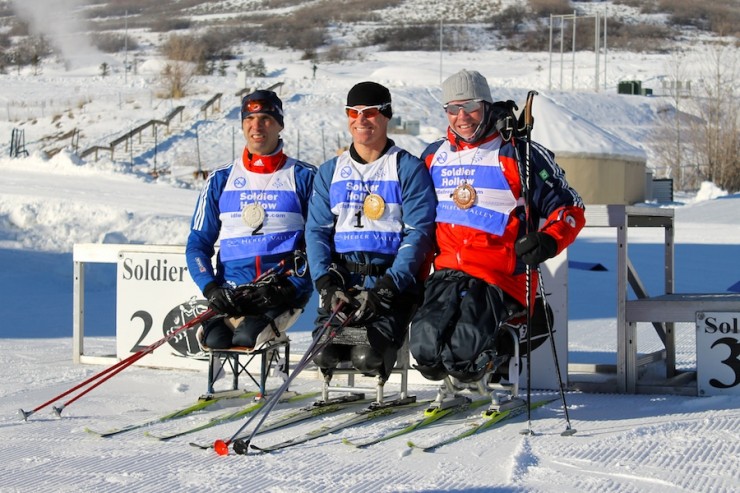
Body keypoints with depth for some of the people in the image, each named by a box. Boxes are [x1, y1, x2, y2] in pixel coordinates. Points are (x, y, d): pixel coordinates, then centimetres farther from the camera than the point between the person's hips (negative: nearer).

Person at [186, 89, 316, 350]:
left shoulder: (304, 177, 8)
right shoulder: (220, 180, 15)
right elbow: (198, 243, 14)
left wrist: (290, 287, -10)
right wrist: (211, 288, -5)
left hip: (285, 291, -2)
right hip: (230, 292, 2)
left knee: (246, 337, -32)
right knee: (216, 338, -29)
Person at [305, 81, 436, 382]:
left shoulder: (408, 168, 3)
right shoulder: (330, 171, 15)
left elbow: (418, 232, -4)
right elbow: (317, 231, 10)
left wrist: (385, 290, -16)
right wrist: (327, 286, -8)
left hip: (392, 281, -3)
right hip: (342, 280, 3)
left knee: (368, 357, -25)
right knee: (325, 354, -20)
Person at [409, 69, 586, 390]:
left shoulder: (518, 154, 2)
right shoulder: (433, 156, 17)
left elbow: (569, 208, 5)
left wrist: (548, 241, -14)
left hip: (498, 278, -4)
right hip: (447, 272, 4)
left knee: (462, 351, -26)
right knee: (425, 349, -22)